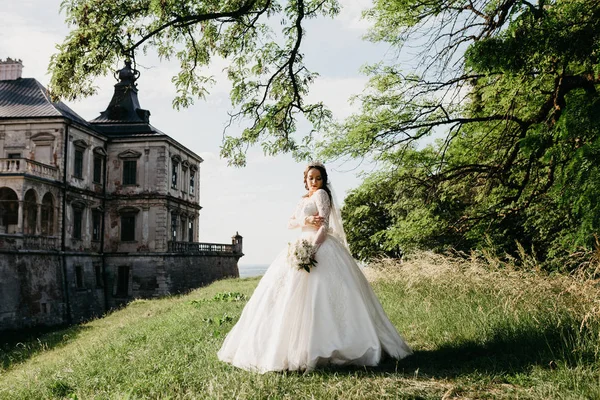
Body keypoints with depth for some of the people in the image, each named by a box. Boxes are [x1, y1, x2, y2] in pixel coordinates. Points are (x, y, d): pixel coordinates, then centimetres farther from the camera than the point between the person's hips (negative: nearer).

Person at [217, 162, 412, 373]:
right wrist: (306, 220, -10)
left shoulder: (321, 194, -2)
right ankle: (296, 345, 7)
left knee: (316, 295, -15)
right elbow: (291, 223, 12)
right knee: (292, 296, 4)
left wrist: (313, 249, -25)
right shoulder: (303, 199, 22)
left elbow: (325, 224, -13)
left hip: (320, 246, -9)